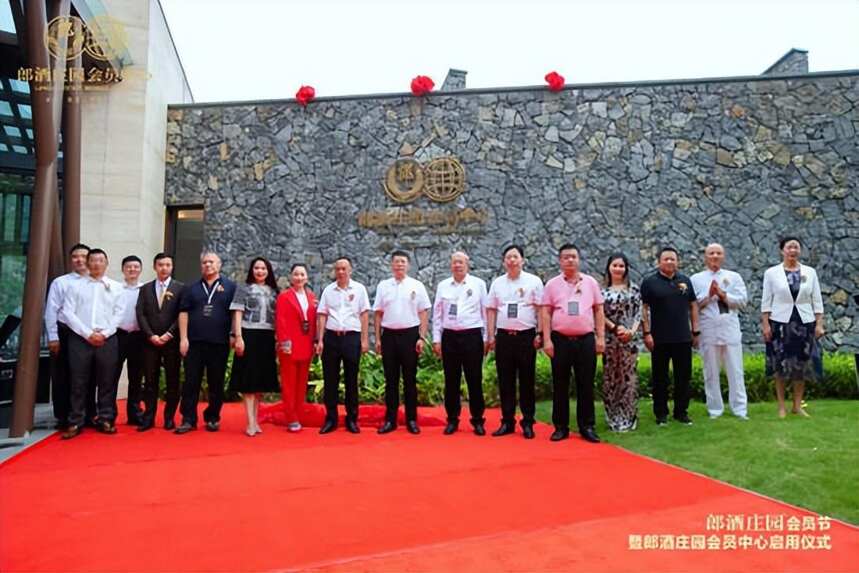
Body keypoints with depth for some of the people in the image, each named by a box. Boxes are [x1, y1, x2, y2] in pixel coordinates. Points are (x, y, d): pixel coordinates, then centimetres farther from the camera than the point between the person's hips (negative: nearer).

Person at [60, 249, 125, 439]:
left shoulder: (116, 287, 9)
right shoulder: (76, 285, 7)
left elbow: (118, 314, 4)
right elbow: (68, 312, -1)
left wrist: (104, 333, -8)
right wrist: (87, 333, -9)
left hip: (107, 340, 1)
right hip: (80, 339, 0)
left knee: (107, 382, 3)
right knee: (78, 382, 2)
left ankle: (105, 420, 12)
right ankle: (75, 423, 10)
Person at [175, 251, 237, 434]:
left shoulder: (230, 287, 6)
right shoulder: (191, 288, 13)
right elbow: (184, 313, 8)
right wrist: (183, 338, -1)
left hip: (219, 343, -1)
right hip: (194, 342, 1)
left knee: (216, 383, 6)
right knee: (191, 382, 1)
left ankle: (213, 418, 17)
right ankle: (188, 419, 7)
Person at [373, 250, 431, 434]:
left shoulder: (417, 286, 2)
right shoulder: (383, 286, 7)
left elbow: (423, 313, 1)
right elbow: (378, 314, 8)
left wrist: (421, 338, -6)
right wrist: (377, 339, 4)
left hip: (410, 334, -1)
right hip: (389, 335, 1)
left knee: (410, 379, 6)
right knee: (391, 379, 7)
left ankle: (411, 419, 14)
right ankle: (390, 419, 15)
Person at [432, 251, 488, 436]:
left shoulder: (478, 284, 3)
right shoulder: (443, 286, 8)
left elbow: (485, 311, 4)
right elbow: (437, 314, 9)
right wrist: (436, 339, 5)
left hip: (472, 336, -2)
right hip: (449, 337, 2)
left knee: (474, 380, 3)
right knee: (451, 380, 7)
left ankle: (478, 420, 14)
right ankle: (452, 419, 18)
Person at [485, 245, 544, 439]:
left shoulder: (534, 281, 1)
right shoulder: (497, 283, 9)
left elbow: (540, 309, -1)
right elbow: (491, 311, 9)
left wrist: (540, 334, -7)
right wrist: (490, 336, 4)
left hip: (526, 336, -2)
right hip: (503, 336, 3)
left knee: (526, 381, 4)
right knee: (505, 381, 7)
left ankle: (528, 423, 14)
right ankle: (507, 422, 16)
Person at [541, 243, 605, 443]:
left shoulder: (591, 282, 7)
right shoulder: (552, 284, 4)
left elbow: (599, 311, 8)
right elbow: (546, 313, 2)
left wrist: (600, 337, 2)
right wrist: (547, 340, -5)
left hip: (586, 339, 1)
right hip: (560, 340, 0)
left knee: (586, 385, 5)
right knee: (560, 385, 5)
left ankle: (587, 426, 15)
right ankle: (561, 427, 15)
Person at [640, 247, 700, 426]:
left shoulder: (685, 281, 9)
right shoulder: (650, 282, -1)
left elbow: (693, 306, 12)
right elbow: (643, 309, -4)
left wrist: (695, 331, 7)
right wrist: (646, 333, -10)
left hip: (683, 338, 3)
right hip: (659, 339, -3)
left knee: (683, 377, 8)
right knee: (660, 378, 5)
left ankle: (681, 411, 20)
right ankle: (661, 413, 14)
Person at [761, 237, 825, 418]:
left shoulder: (810, 272, 6)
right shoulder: (771, 273, 0)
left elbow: (817, 300, 7)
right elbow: (766, 301, -1)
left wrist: (819, 324, 1)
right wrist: (765, 324, -7)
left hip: (804, 323, 2)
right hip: (780, 323, -2)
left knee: (802, 365, 6)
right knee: (780, 366, 2)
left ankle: (798, 405, 17)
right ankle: (781, 406, 12)